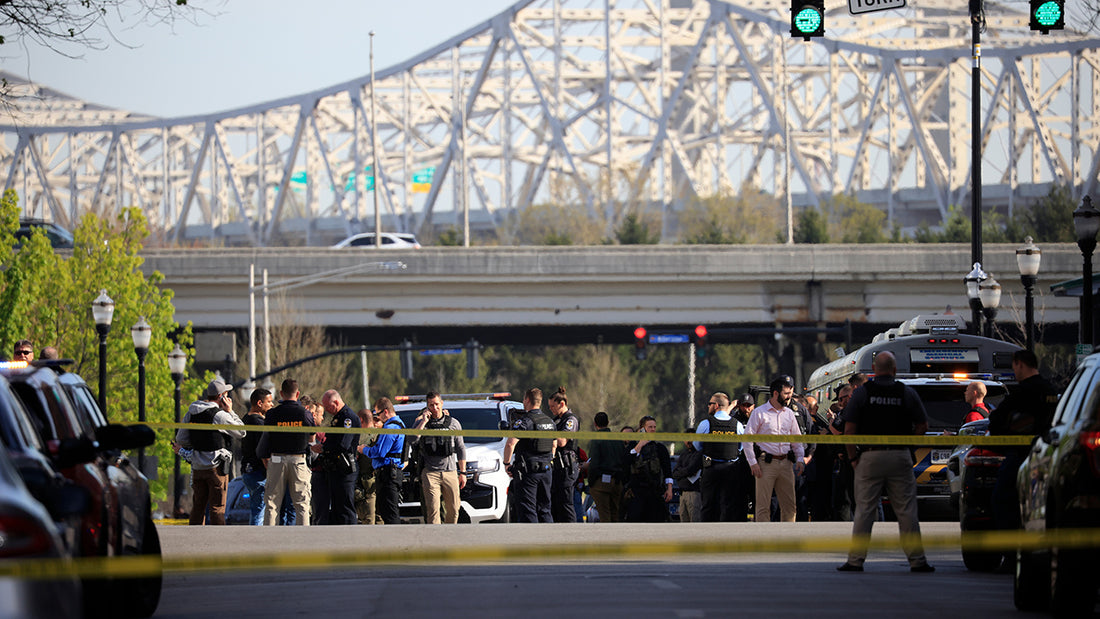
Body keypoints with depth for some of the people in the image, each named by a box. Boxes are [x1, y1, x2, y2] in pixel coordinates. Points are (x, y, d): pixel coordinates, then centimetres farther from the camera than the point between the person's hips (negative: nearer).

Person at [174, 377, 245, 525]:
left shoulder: (191, 413, 6)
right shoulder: (220, 415, -14)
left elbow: (181, 439, 11)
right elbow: (241, 432, -4)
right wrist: (230, 412, -1)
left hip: (197, 467, 6)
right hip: (216, 467, -6)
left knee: (197, 507, 13)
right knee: (217, 508, -3)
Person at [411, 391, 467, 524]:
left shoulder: (453, 423, 10)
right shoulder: (421, 423, 5)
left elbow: (461, 449, 14)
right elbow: (413, 440, -13)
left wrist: (463, 473, 9)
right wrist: (424, 422, -12)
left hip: (450, 472, 2)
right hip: (430, 472, -2)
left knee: (453, 510, 3)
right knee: (433, 510, -11)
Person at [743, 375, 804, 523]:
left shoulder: (789, 413, 14)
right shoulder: (759, 412, -3)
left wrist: (799, 459, 6)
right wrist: (753, 463, -10)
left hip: (785, 463, 5)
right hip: (766, 463, -5)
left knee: (789, 505, 4)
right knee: (763, 505, -6)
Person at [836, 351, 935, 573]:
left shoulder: (861, 393, -2)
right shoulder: (907, 393, 3)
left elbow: (849, 430, -5)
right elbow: (922, 426, 3)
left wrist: (853, 457, 4)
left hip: (870, 457, -1)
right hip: (900, 458, 1)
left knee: (864, 510, 2)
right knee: (906, 511, 3)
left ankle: (855, 560, 0)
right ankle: (917, 560, 4)